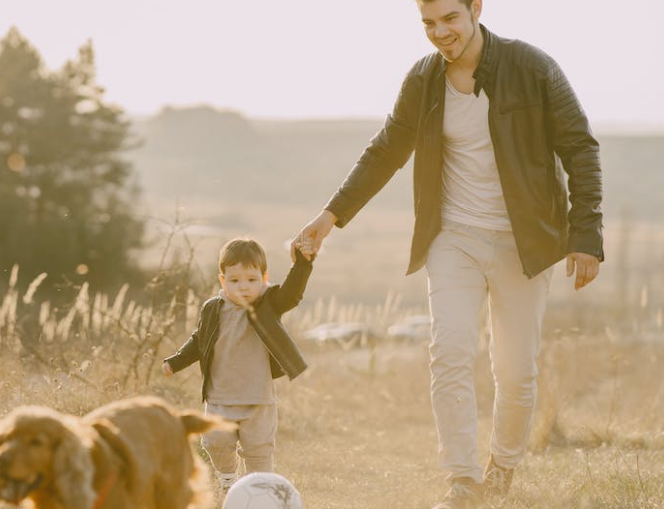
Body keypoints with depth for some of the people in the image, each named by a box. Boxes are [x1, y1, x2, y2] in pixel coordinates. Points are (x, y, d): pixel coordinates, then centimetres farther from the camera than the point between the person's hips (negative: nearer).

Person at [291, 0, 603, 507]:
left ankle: (505, 464, 27)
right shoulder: (423, 80, 0)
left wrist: (586, 236, -11)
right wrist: (334, 213, 7)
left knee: (516, 370, 1)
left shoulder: (532, 67, -11)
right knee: (450, 352, -14)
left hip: (522, 242, -2)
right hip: (454, 238, 2)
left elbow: (580, 149, -6)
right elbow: (385, 153, 14)